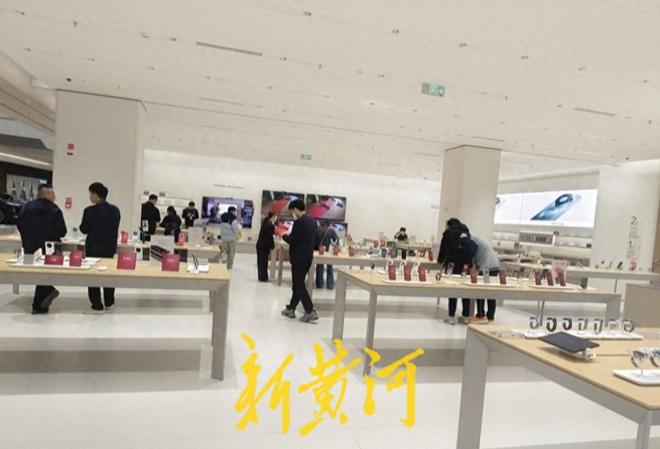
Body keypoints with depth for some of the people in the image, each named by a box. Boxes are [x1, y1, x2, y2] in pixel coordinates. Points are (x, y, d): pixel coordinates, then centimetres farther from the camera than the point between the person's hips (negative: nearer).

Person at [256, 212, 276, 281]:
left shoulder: (266, 222, 10)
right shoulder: (270, 225, -17)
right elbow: (270, 237, -16)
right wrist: (272, 247, -12)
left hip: (260, 244, 9)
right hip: (265, 245, -9)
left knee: (260, 261, 12)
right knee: (264, 261, 0)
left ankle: (261, 277, 21)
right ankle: (263, 278, 7)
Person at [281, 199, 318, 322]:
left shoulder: (299, 222, -18)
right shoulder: (312, 221, 10)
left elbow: (292, 240, -18)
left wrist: (284, 236, 1)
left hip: (299, 258, -9)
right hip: (308, 256, 9)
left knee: (298, 285, 0)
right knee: (298, 284, 16)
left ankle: (310, 312, -3)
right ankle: (291, 309, 26)